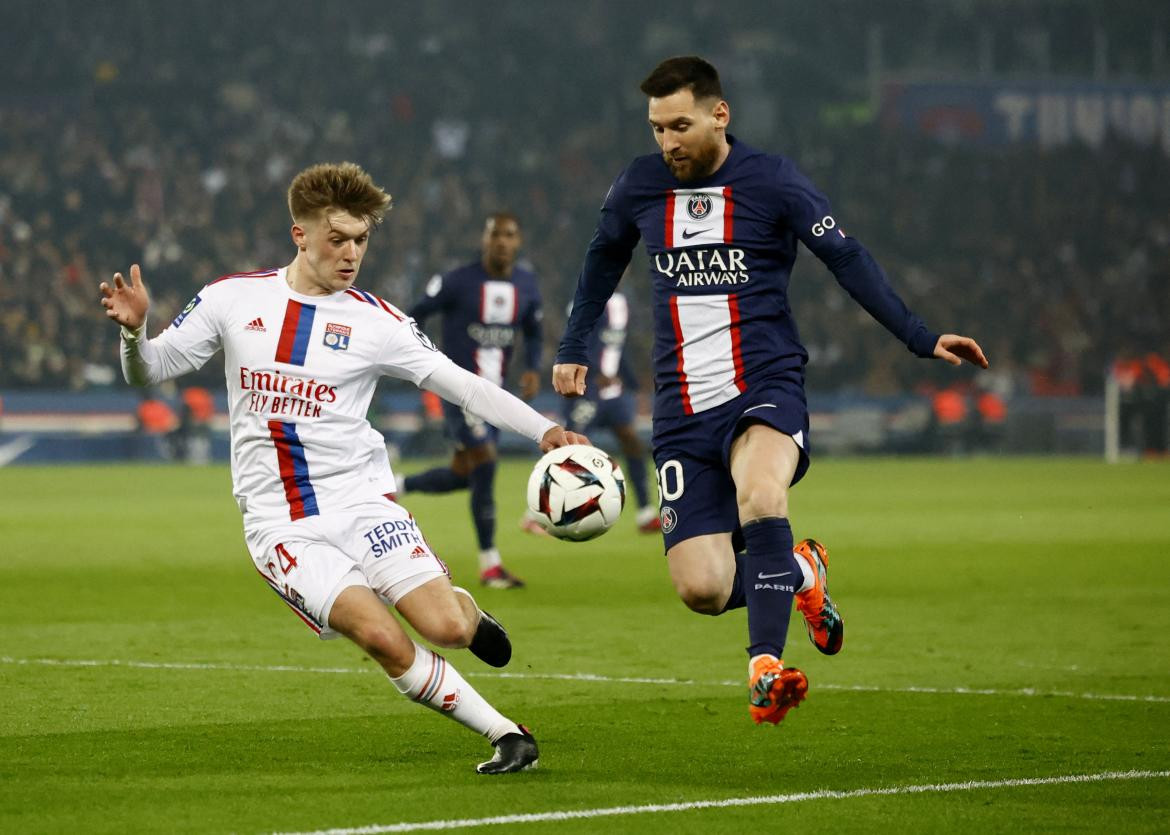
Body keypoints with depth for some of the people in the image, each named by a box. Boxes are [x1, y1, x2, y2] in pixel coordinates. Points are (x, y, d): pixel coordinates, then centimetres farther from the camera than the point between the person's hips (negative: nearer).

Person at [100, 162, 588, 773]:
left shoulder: (375, 321, 0)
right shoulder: (234, 299, 3)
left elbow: (462, 386, -2)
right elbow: (148, 371, 9)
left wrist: (544, 431, -15)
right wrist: (134, 330, -14)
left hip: (360, 503, 1)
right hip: (278, 524, 0)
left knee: (445, 627, -17)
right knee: (382, 637, -22)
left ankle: (466, 611, 22)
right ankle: (505, 735, -8)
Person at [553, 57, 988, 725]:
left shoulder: (773, 181, -3)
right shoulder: (640, 186, 7)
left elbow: (848, 260, -1)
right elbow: (604, 258, 27)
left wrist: (921, 339, -8)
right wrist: (574, 348, 27)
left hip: (766, 389, -3)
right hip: (684, 411, 4)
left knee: (759, 495, -37)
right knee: (702, 588, -9)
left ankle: (767, 668, -38)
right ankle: (801, 575, 23)